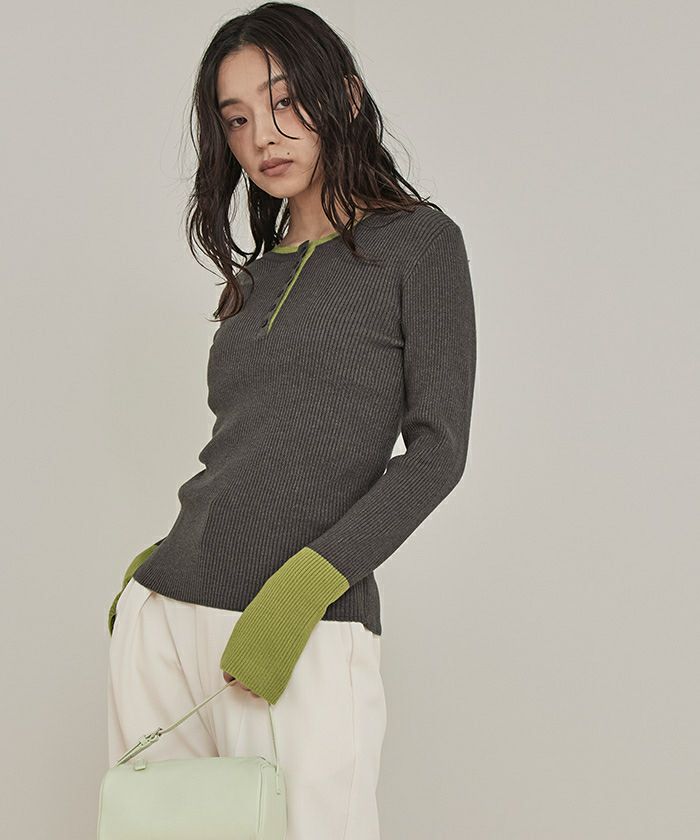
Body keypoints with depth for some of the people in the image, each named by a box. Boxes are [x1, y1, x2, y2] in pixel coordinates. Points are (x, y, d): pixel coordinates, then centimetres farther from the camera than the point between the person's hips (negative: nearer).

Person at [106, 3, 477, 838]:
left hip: (307, 630, -5)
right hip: (162, 616, 6)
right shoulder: (257, 275, 17)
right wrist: (158, 560, 4)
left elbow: (436, 448, -6)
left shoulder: (417, 241, 2)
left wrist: (303, 584, -15)